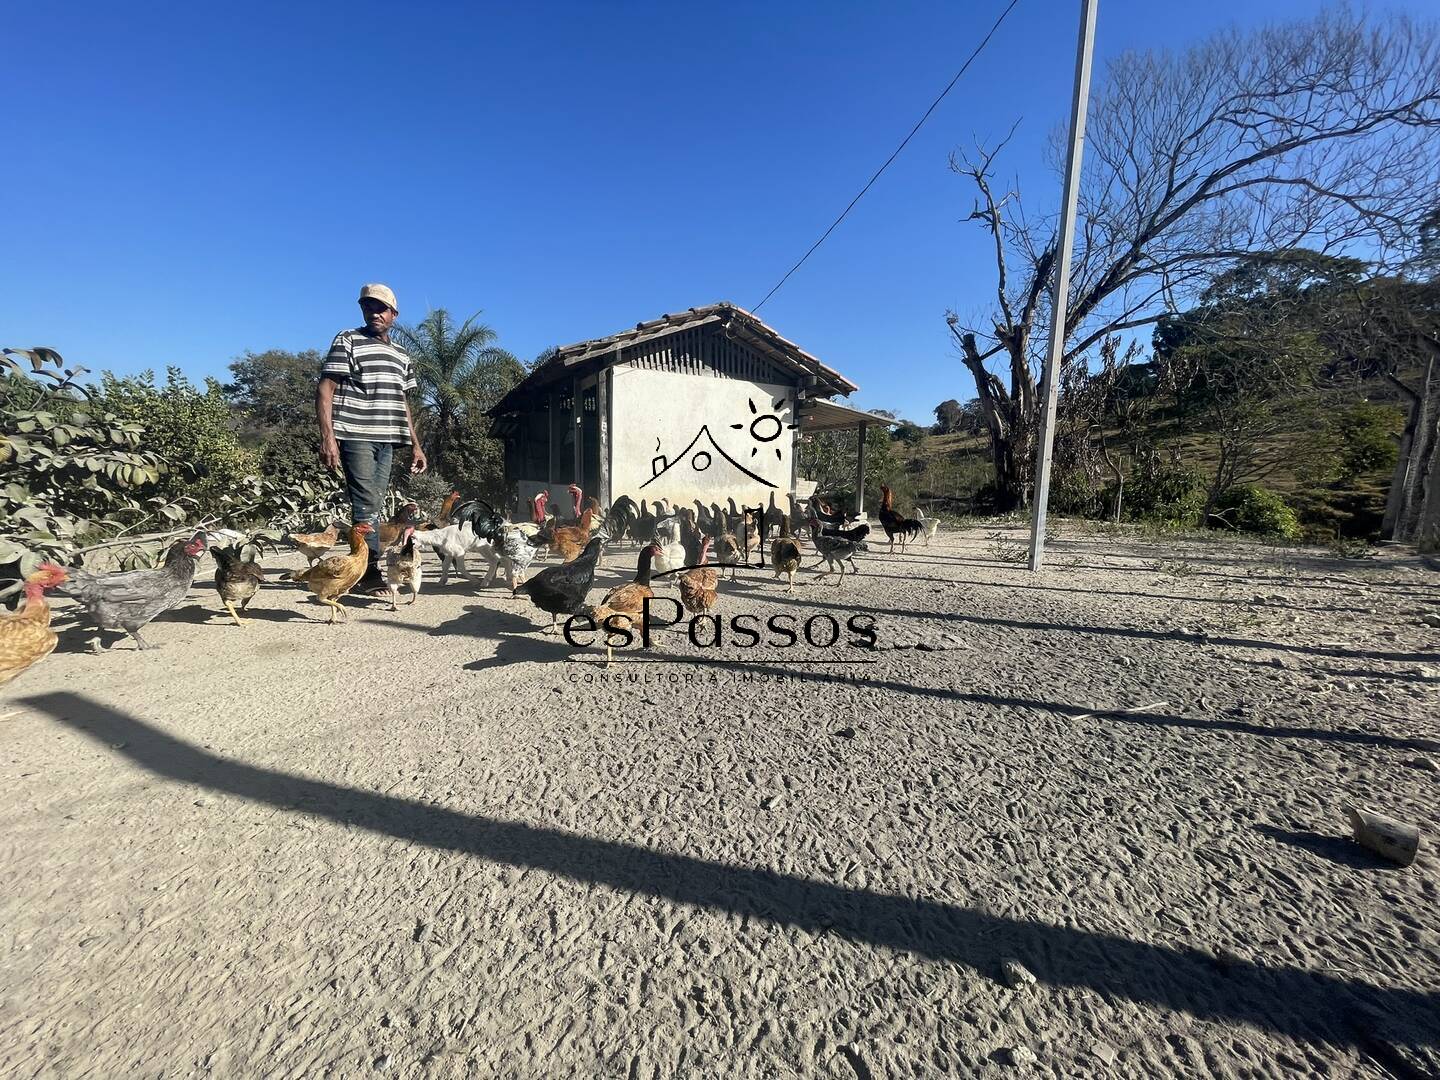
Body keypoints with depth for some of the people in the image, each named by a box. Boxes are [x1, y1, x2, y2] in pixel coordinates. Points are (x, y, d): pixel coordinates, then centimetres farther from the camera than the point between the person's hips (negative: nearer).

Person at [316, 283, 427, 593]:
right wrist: (327, 437, -15)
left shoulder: (401, 355, 20)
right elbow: (325, 390, -4)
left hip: (387, 439, 6)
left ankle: (361, 570, 11)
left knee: (373, 505, 6)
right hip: (356, 436, -5)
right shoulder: (347, 341, 3)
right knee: (367, 503, -11)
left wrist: (415, 445, 17)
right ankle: (369, 571, -8)